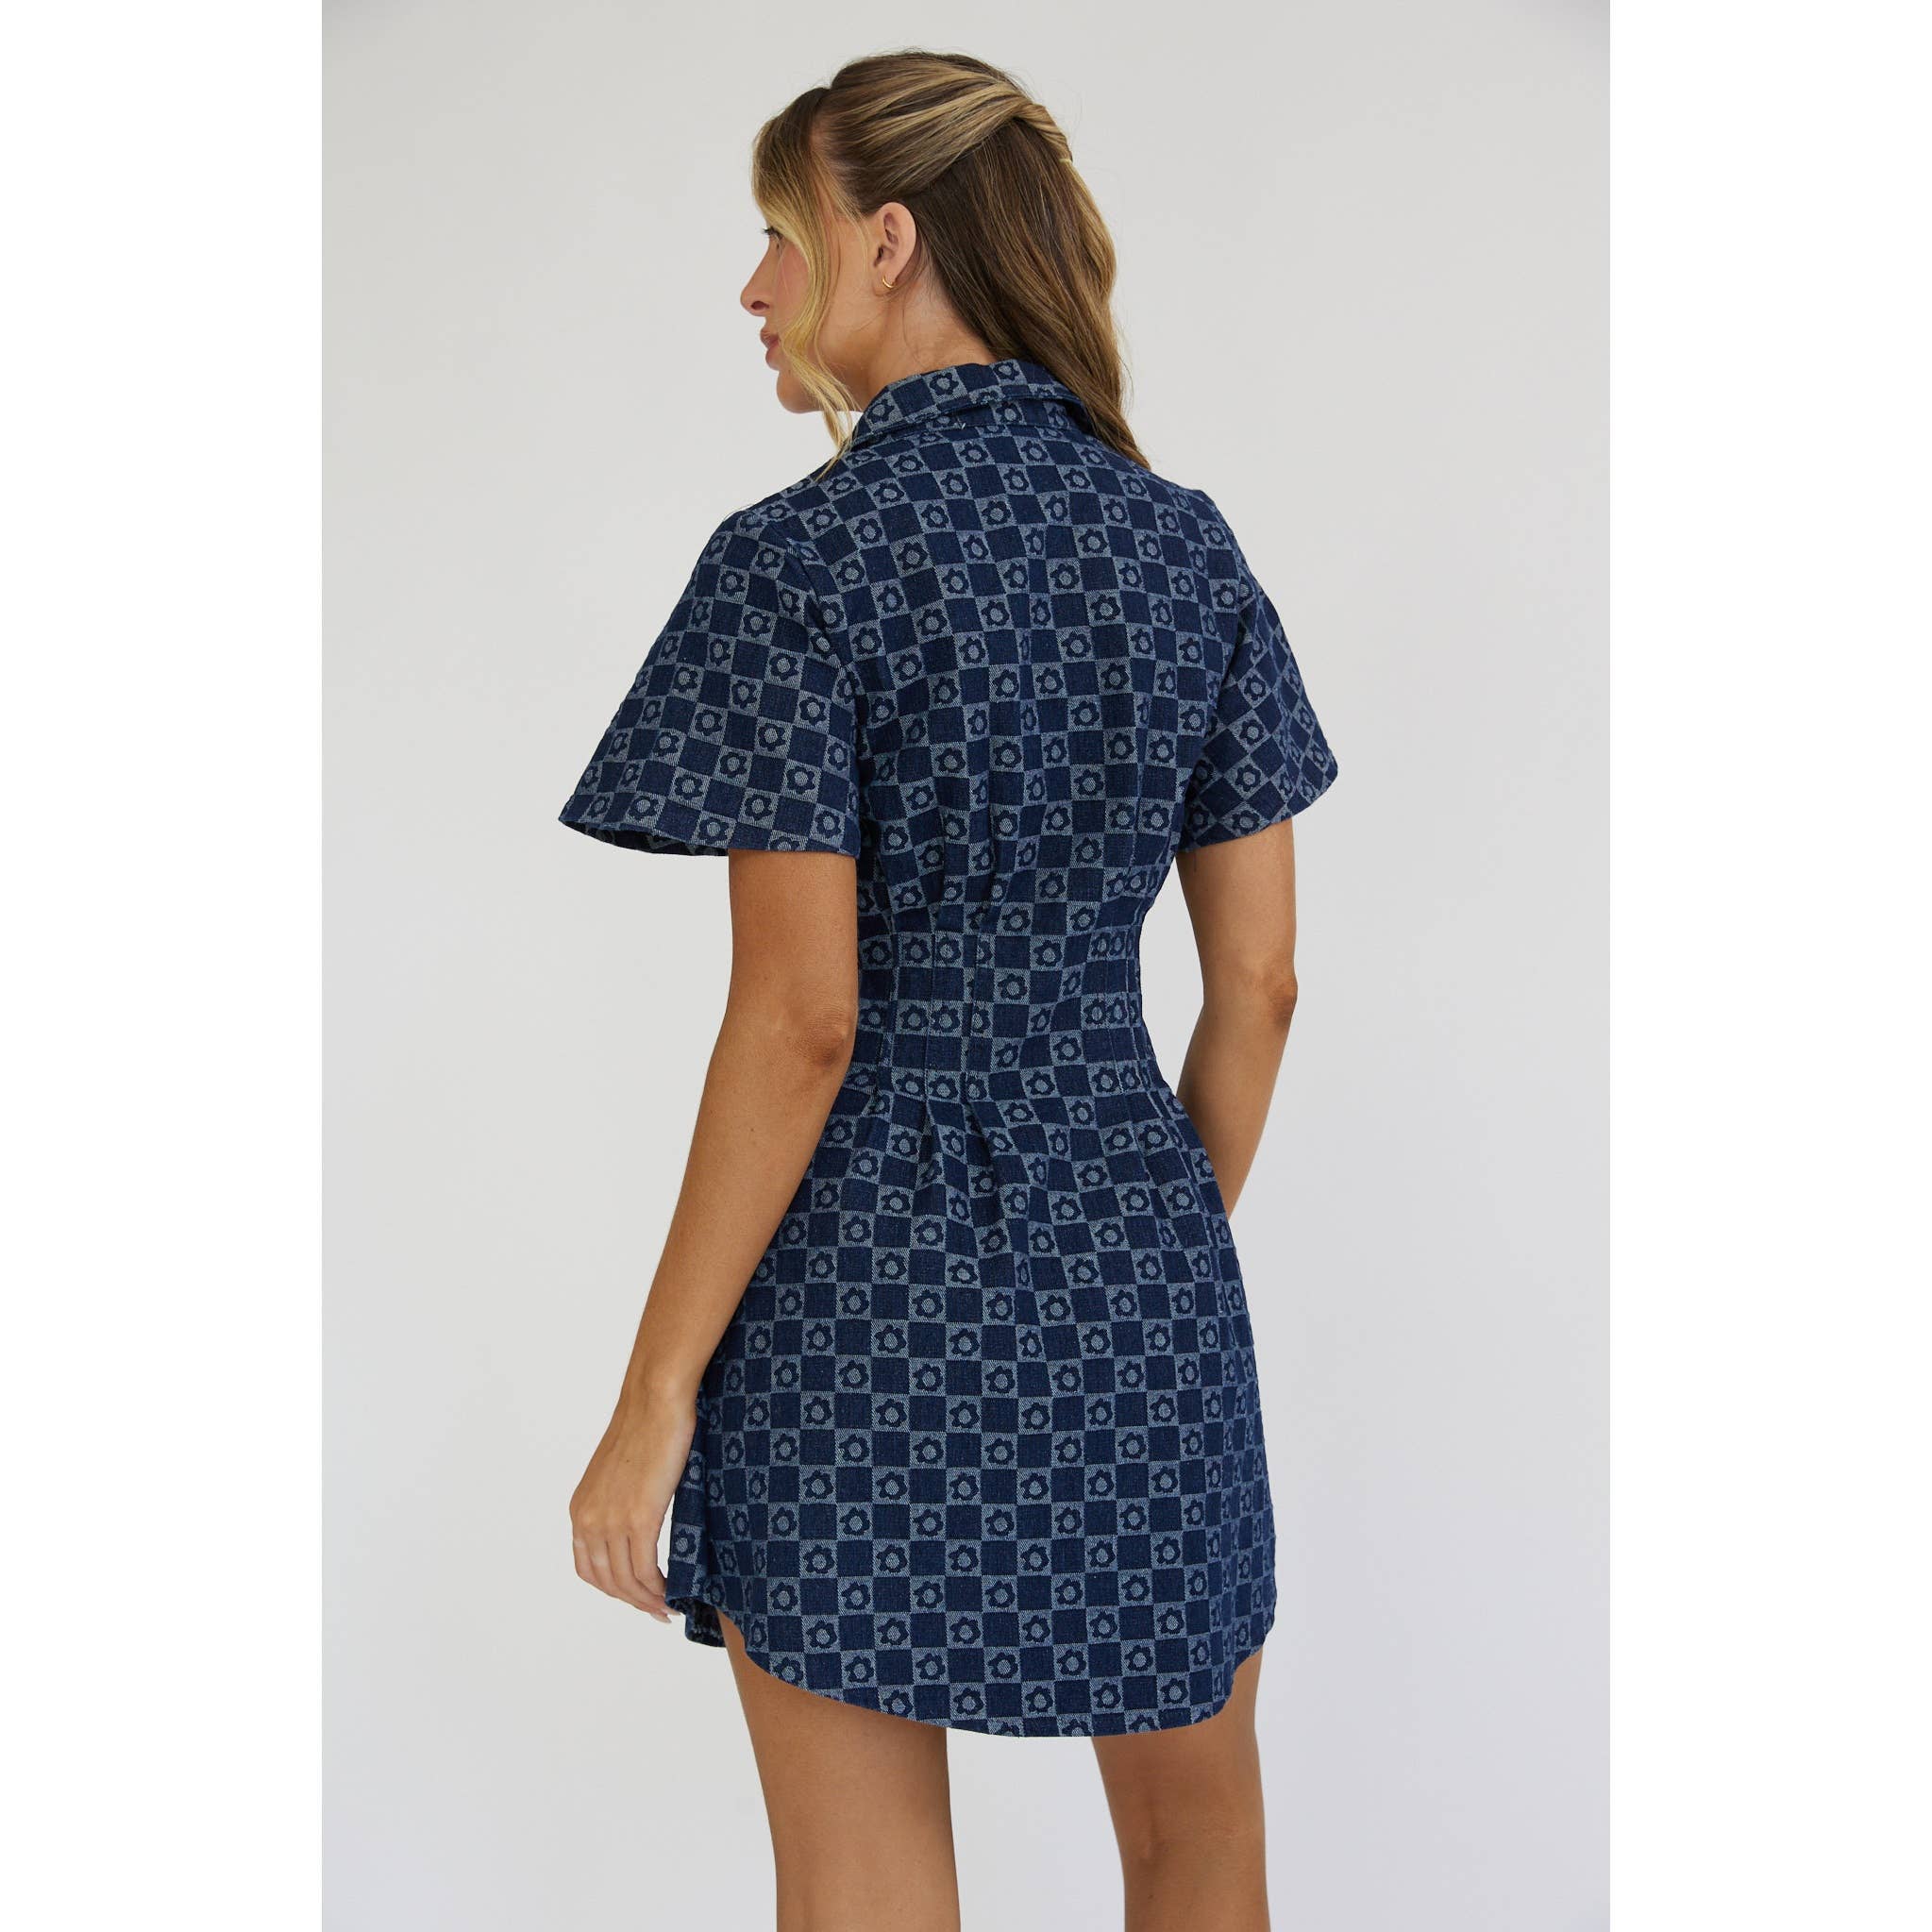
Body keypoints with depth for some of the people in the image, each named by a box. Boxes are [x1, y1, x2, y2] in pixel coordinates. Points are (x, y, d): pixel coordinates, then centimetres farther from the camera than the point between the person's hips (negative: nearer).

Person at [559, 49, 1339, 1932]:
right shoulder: (1186, 544, 3)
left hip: (860, 1272, -5)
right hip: (1125, 1248, 5)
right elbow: (1258, 979, 5)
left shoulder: (798, 559, -13)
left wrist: (656, 1393, -9)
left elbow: (800, 1017, -16)